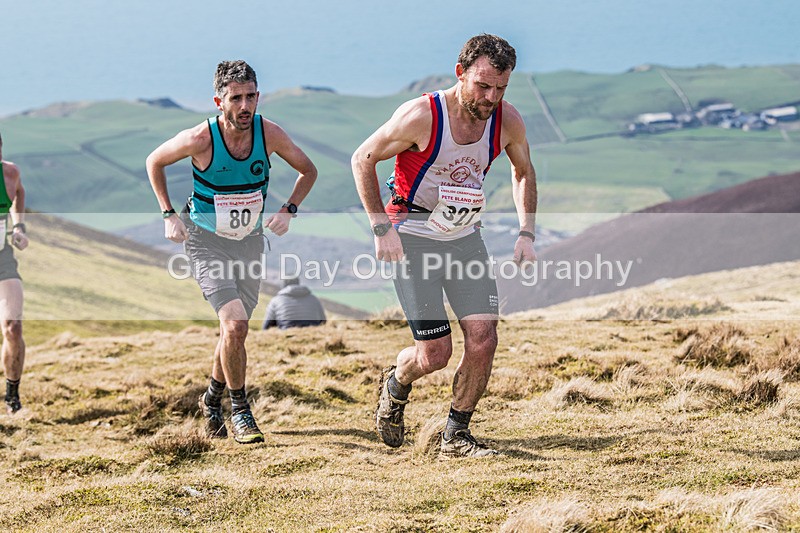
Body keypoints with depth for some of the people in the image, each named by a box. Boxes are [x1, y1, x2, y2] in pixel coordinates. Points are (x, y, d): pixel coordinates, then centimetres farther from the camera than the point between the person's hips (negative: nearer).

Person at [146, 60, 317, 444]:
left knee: (234, 330, 13)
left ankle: (212, 398, 39)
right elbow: (154, 162, -2)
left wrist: (288, 210, -11)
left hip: (250, 240, 4)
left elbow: (308, 170, 3)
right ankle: (239, 410, -4)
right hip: (206, 241, -4)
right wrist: (168, 215, -7)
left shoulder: (268, 133, -15)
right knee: (235, 324, -20)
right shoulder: (200, 139, -22)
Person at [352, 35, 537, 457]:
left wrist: (526, 233, 5)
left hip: (464, 236, 5)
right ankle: (396, 386, 28)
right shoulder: (422, 116, -22)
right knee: (435, 353, -7)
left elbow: (523, 171, 14)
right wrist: (382, 228, -15)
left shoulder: (508, 122, -7)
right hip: (412, 237, -5)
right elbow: (362, 160, -10)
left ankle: (456, 436, 10)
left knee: (483, 339, -8)